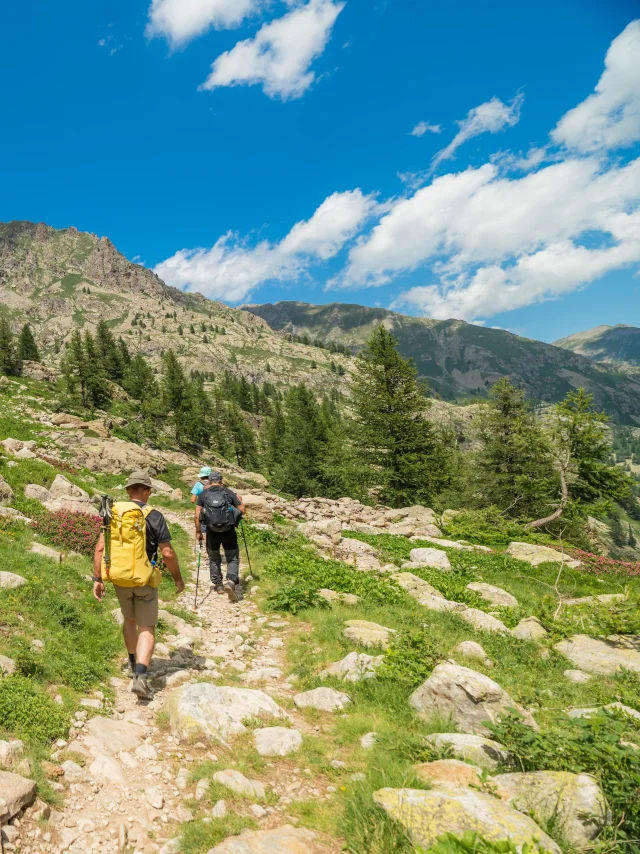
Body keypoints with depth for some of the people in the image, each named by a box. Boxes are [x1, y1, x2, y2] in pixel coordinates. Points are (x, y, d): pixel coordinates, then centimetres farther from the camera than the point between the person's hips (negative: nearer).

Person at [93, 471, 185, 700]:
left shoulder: (113, 512, -1)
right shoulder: (153, 516, -12)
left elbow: (100, 548, -2)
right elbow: (168, 553, -13)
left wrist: (97, 579, 5)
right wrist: (178, 578, 1)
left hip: (118, 578, 4)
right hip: (144, 580, -4)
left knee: (129, 620, 26)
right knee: (147, 629, 5)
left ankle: (135, 665, 41)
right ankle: (141, 677, -11)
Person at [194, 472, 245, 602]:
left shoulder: (203, 494, 3)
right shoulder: (229, 492, 2)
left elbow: (197, 515, -2)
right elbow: (242, 511, 4)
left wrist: (198, 532, 8)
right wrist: (240, 500, 24)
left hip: (212, 532, 1)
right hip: (228, 531, -1)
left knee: (214, 558, 21)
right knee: (233, 558, 8)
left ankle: (218, 584, 29)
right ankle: (231, 581, -15)